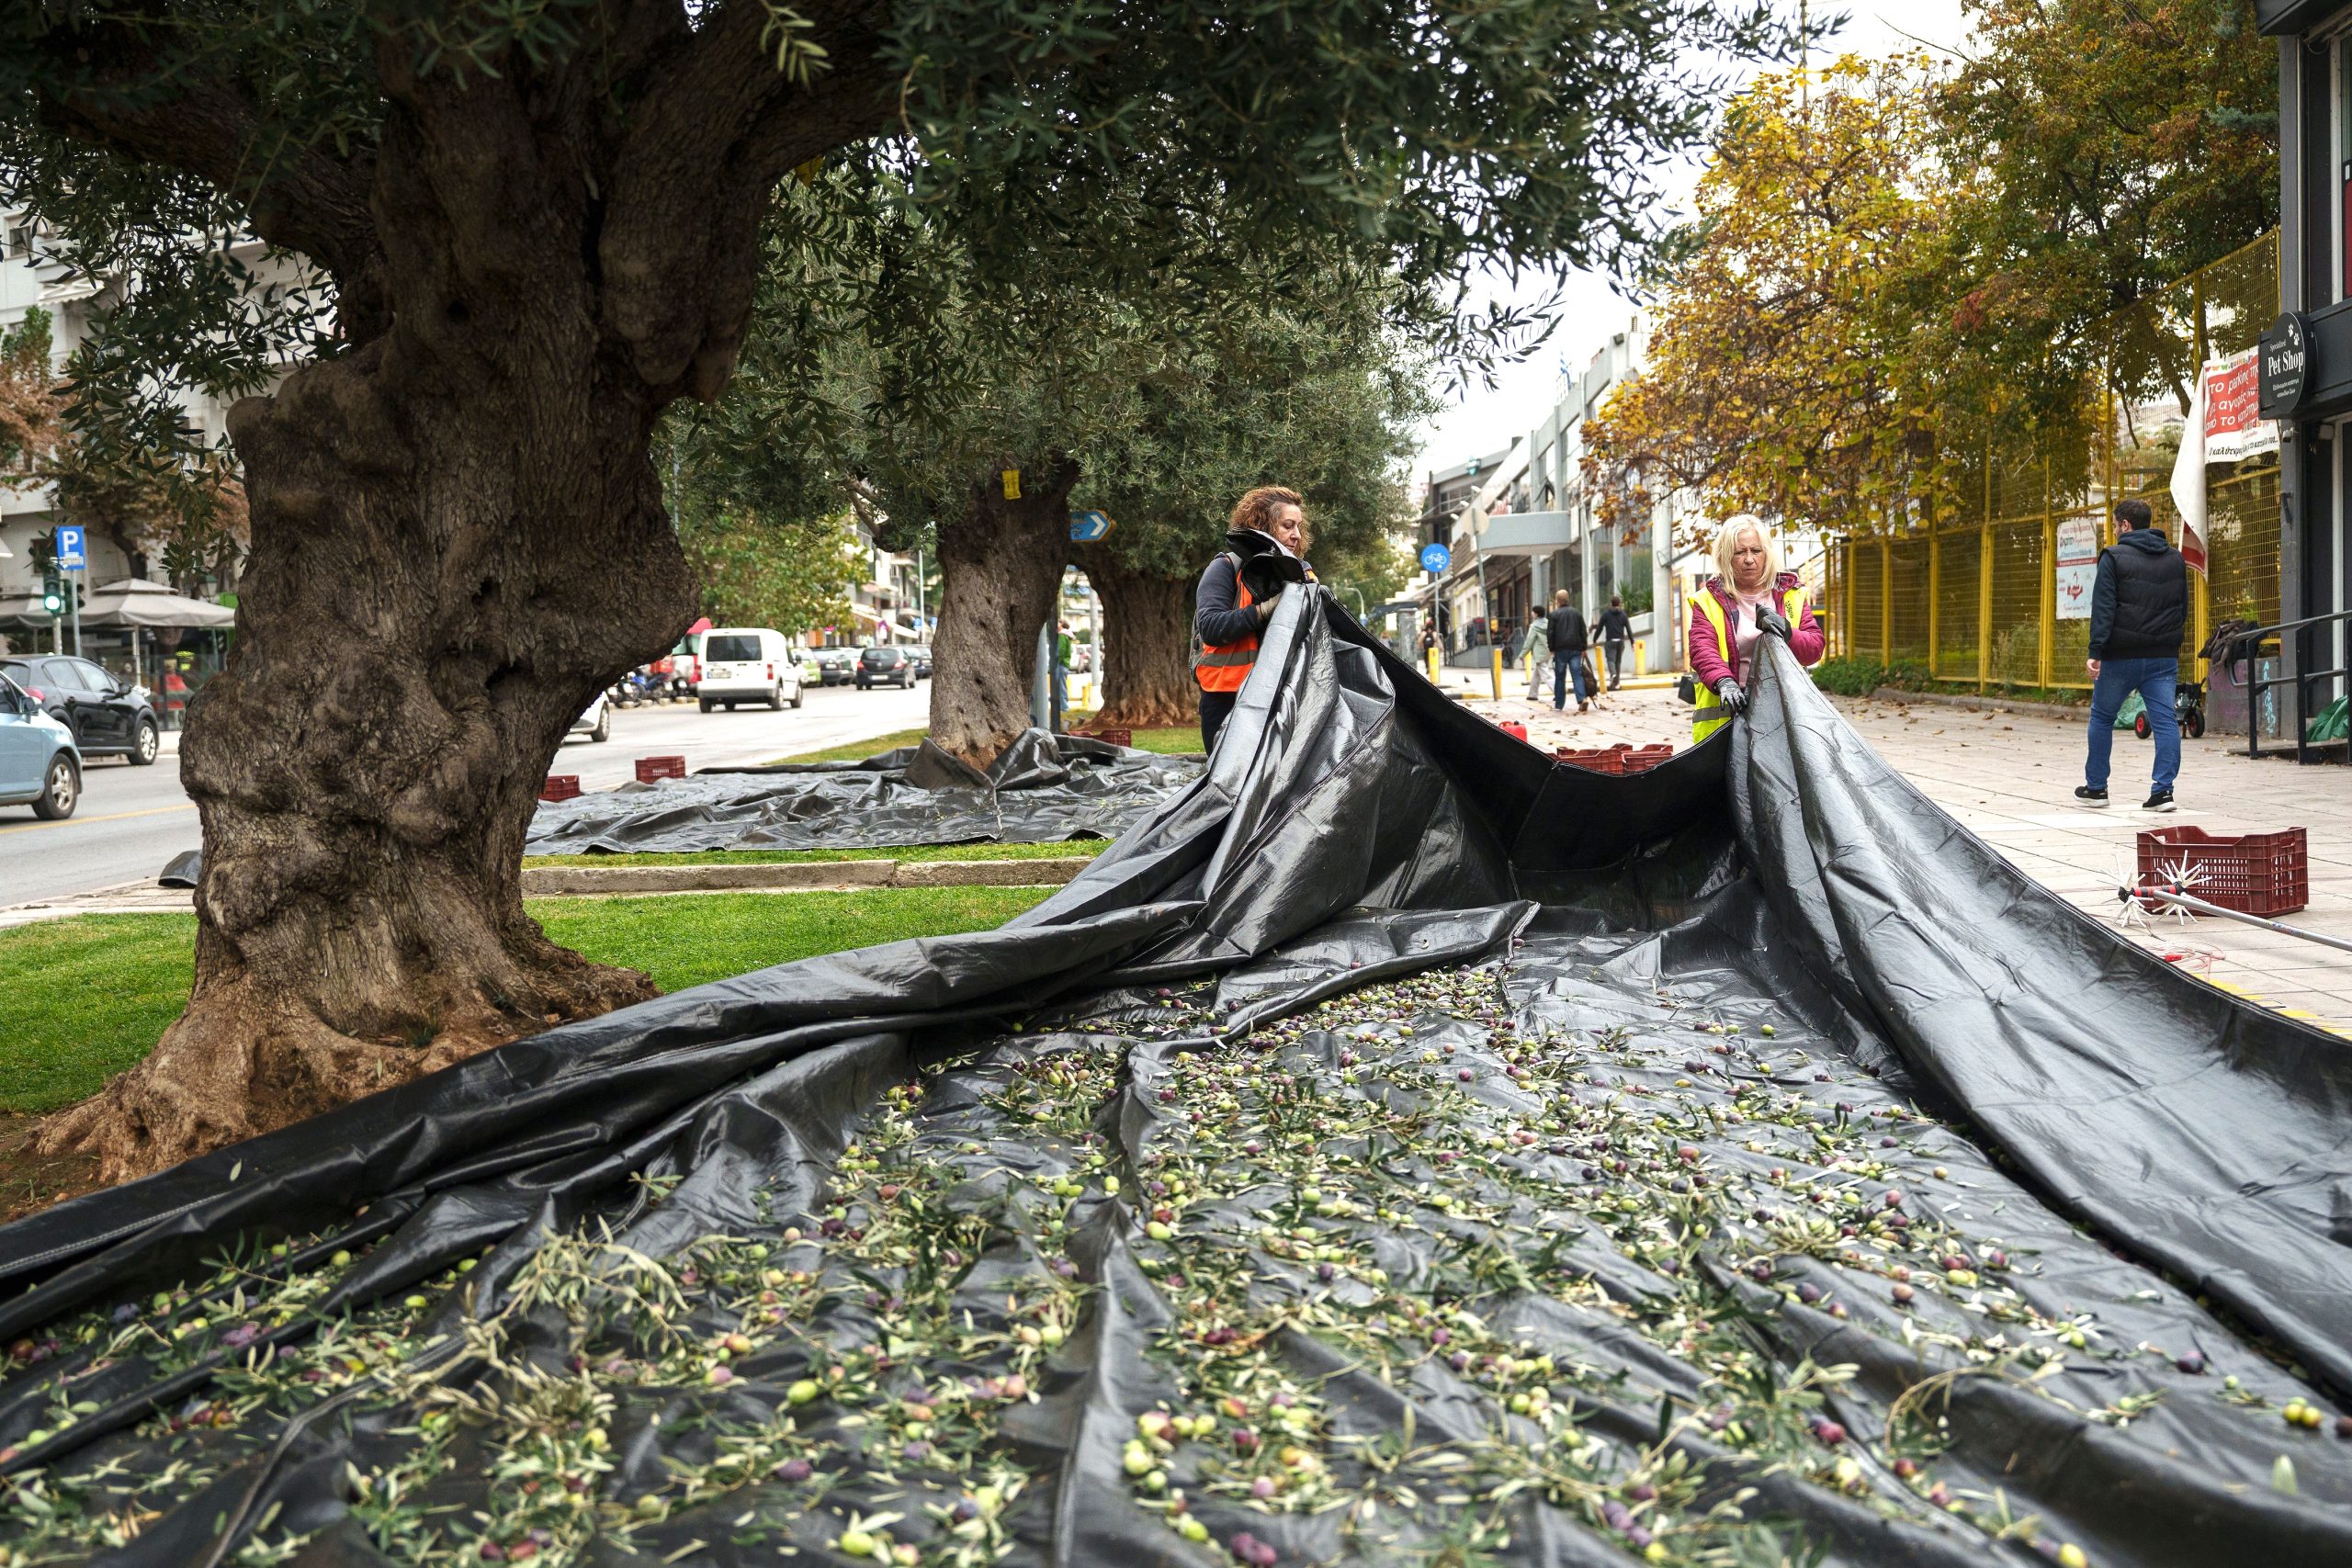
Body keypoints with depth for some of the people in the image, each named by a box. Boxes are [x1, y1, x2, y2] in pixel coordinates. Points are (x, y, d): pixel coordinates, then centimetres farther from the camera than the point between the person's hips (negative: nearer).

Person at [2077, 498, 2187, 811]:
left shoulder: (2114, 557, -6)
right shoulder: (2176, 559, 13)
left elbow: (2103, 609, -13)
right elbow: (2183, 609, 18)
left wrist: (2096, 652, -16)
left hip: (2121, 656, -4)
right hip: (2163, 656, 4)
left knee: (2102, 717, 10)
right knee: (2165, 720, 0)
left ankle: (2095, 787, 16)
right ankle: (2163, 790, -8)